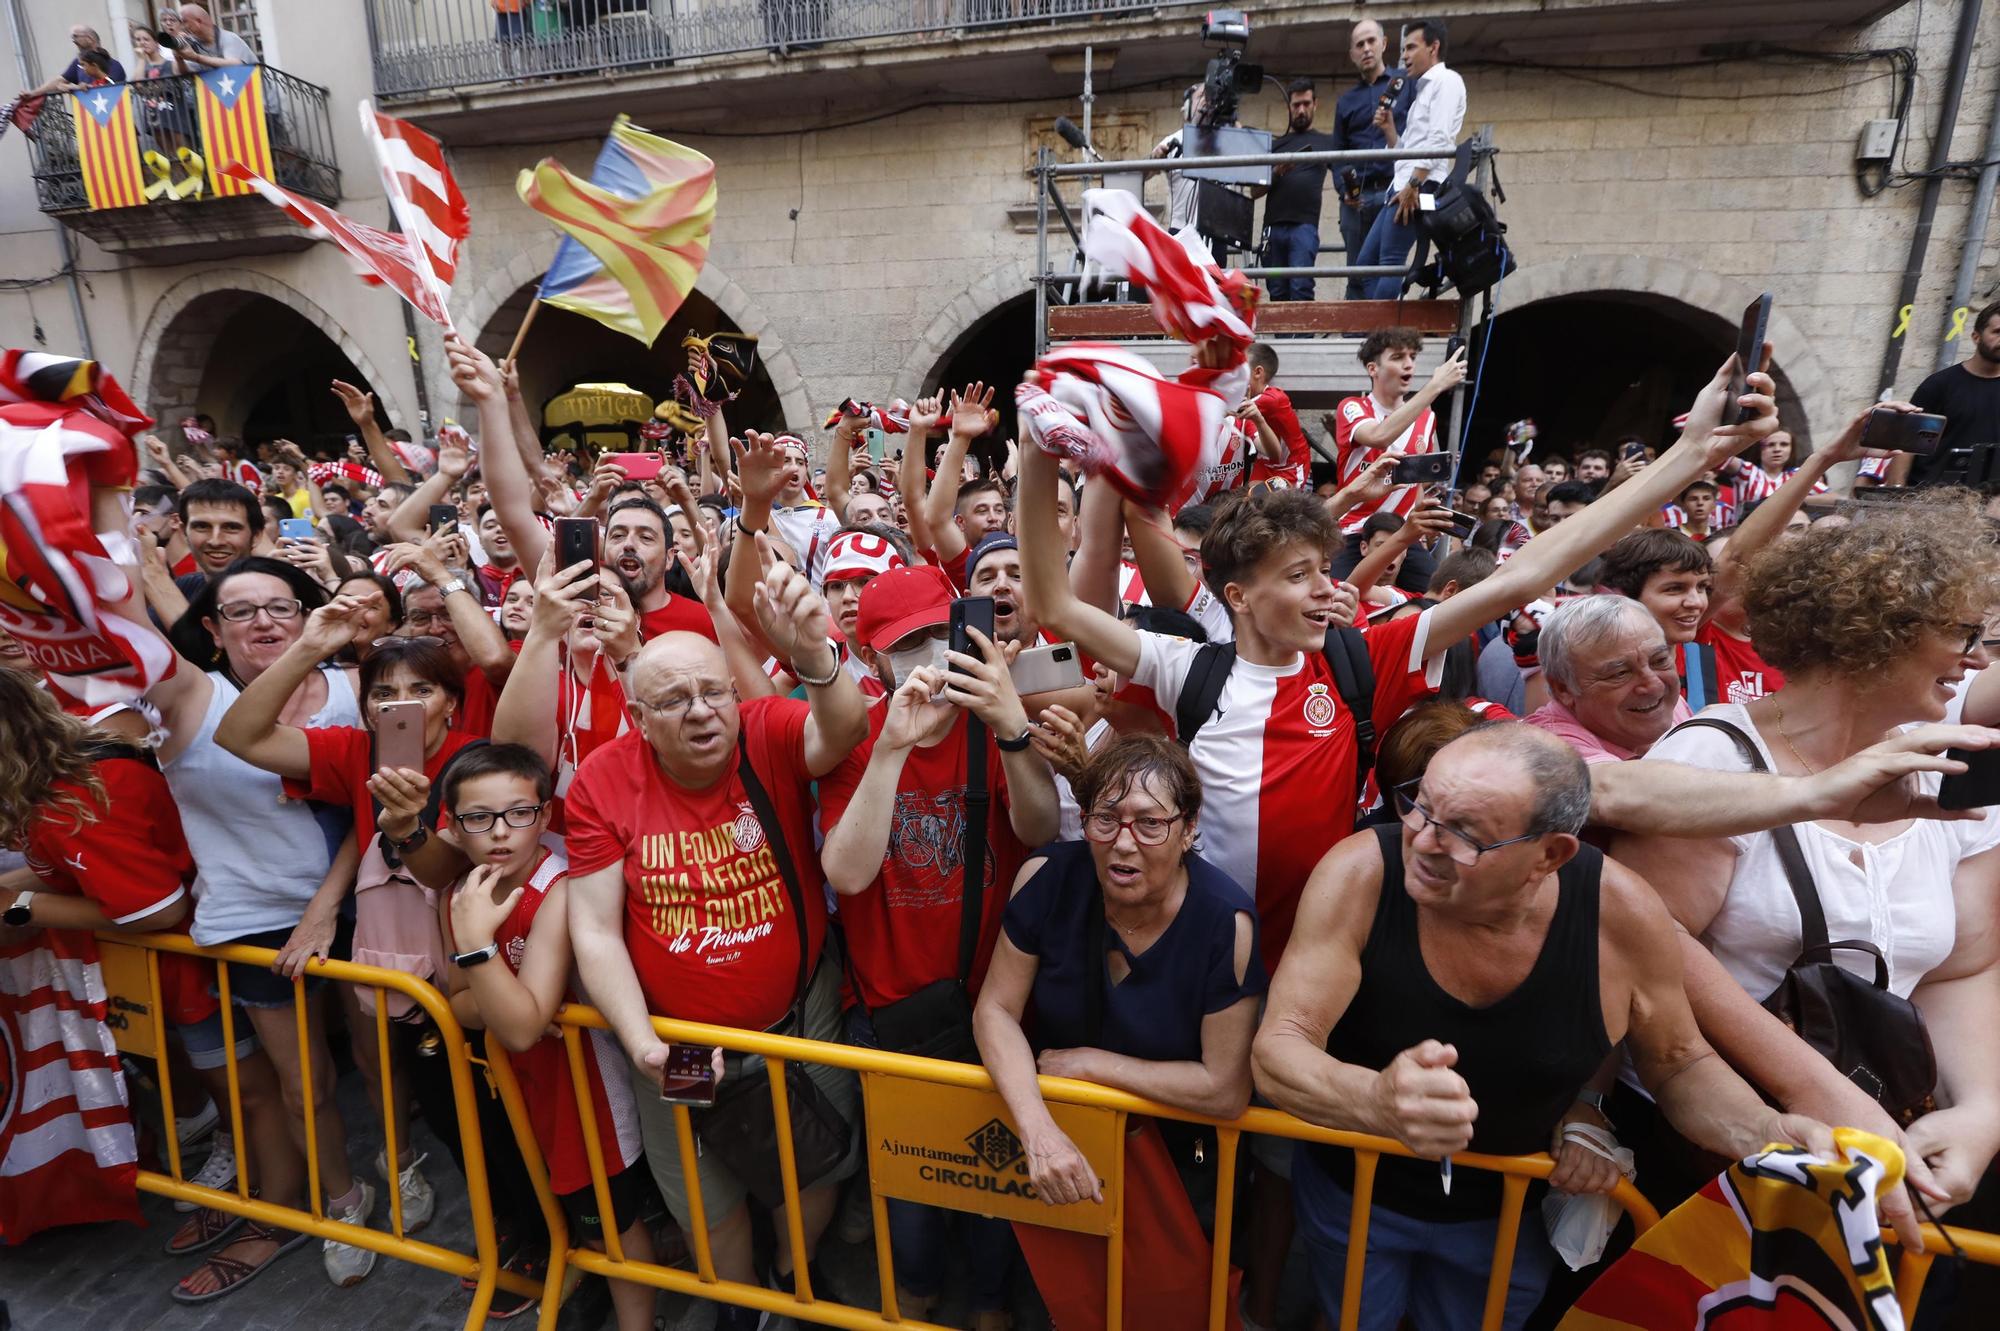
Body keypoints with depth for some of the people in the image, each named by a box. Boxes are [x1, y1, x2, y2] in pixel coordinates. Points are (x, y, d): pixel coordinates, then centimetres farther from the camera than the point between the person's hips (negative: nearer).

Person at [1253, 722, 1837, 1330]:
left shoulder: (1621, 914, -24)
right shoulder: (1360, 875, -31)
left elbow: (1679, 1064, -4)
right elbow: (1277, 1050, -33)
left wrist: (1767, 1132, -25)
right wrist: (1379, 1100, -53)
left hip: (1509, 1213, 2)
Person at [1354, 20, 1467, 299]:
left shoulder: (1446, 80, 1)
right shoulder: (1425, 88, 29)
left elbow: (1438, 140, -13)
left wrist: (1413, 185, -20)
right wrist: (1388, 128, 13)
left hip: (1420, 187, -10)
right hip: (1402, 186, 10)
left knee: (1390, 262, -18)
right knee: (1366, 262, 4)